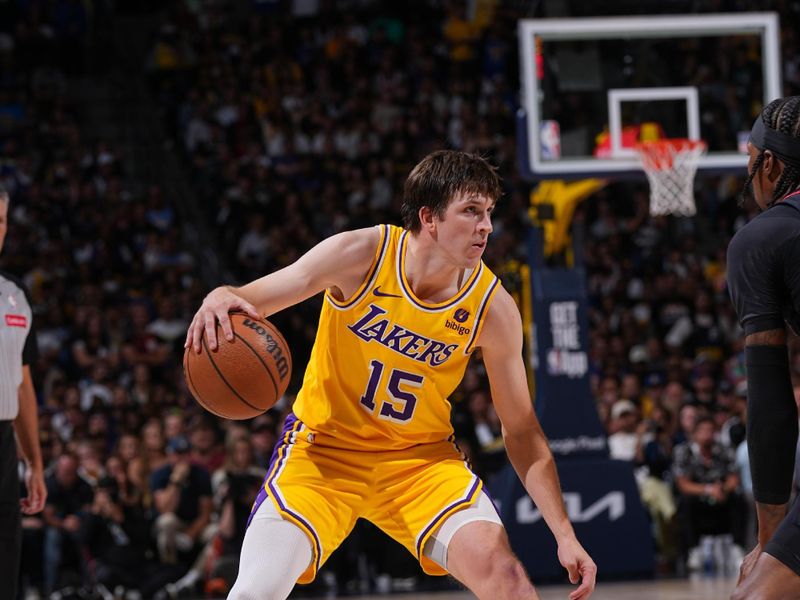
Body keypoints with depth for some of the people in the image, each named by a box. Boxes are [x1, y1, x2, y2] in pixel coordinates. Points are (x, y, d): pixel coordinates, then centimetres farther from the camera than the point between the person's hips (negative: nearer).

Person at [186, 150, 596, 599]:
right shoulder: (361, 255, -18)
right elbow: (255, 299, -16)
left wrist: (565, 535, -9)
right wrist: (220, 301, -42)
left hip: (420, 457, 2)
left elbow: (522, 431, -3)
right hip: (325, 445, -1)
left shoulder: (493, 307, -13)